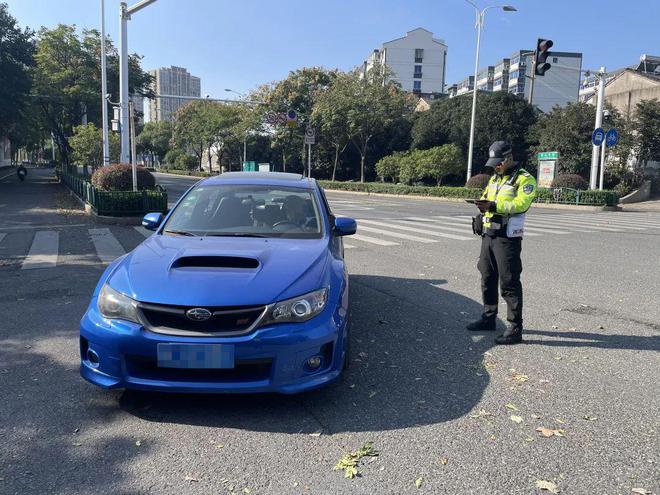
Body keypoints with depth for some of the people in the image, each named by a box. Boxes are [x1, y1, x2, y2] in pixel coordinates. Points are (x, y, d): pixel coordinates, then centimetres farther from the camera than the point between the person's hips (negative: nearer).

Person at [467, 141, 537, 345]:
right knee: (487, 279, 15)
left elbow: (521, 204, -21)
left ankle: (515, 329, -1)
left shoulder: (524, 179, -7)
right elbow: (487, 198, 14)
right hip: (489, 234, 8)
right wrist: (483, 204, -10)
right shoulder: (494, 178, 18)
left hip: (508, 237, -8)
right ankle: (489, 318, 30)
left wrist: (494, 206, -31)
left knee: (509, 283, -7)